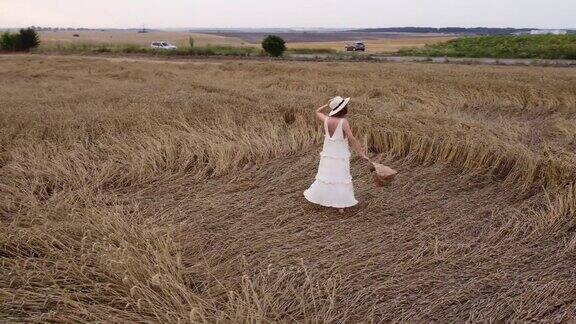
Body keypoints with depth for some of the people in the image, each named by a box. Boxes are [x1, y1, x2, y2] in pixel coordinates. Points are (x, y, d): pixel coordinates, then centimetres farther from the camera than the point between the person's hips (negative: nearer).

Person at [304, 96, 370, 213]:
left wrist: (327, 105, 10)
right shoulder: (343, 122, -19)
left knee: (325, 176, 16)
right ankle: (340, 205, 7)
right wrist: (361, 152, -20)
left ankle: (322, 200, 27)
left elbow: (317, 112, 19)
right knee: (341, 178, 3)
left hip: (327, 154, 5)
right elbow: (352, 139, -23)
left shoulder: (326, 120, -4)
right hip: (340, 156, -5)